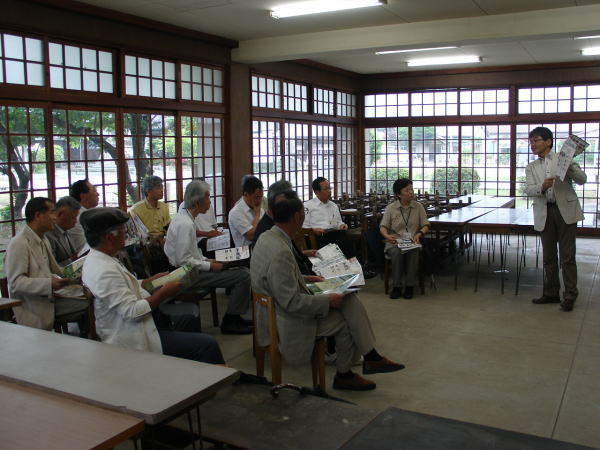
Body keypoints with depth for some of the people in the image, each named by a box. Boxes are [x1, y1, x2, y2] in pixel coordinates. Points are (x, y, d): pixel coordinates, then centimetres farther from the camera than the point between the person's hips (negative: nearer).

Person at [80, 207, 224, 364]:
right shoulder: (105, 271, -24)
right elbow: (132, 312, -25)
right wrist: (163, 293, -15)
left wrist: (152, 281, 11)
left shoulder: (95, 260, 8)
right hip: (132, 342, -11)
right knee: (208, 345, -14)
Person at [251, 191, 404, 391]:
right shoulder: (281, 252, -30)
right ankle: (344, 375, 26)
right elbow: (292, 303, -28)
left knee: (349, 298, 1)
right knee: (345, 321, 4)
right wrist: (328, 300, -16)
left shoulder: (267, 237, 1)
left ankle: (371, 357, 4)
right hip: (289, 323, -9)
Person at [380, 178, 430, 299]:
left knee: (413, 252, -33)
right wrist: (387, 236, -21)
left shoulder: (419, 207, 10)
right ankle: (396, 286, -22)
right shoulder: (390, 208, 6)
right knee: (397, 253, -34)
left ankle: (410, 286, -22)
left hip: (412, 242, 0)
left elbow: (426, 225, 7)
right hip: (395, 242, 0)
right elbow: (383, 227, 2)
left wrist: (419, 233, -15)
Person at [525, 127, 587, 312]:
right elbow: (529, 190, -3)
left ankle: (570, 295, 6)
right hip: (545, 213, 4)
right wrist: (542, 187, -24)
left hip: (565, 210, -3)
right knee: (549, 256, 11)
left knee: (567, 255, -2)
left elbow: (582, 179, -3)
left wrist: (569, 166, -19)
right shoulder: (531, 168, 12)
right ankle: (551, 293, 21)